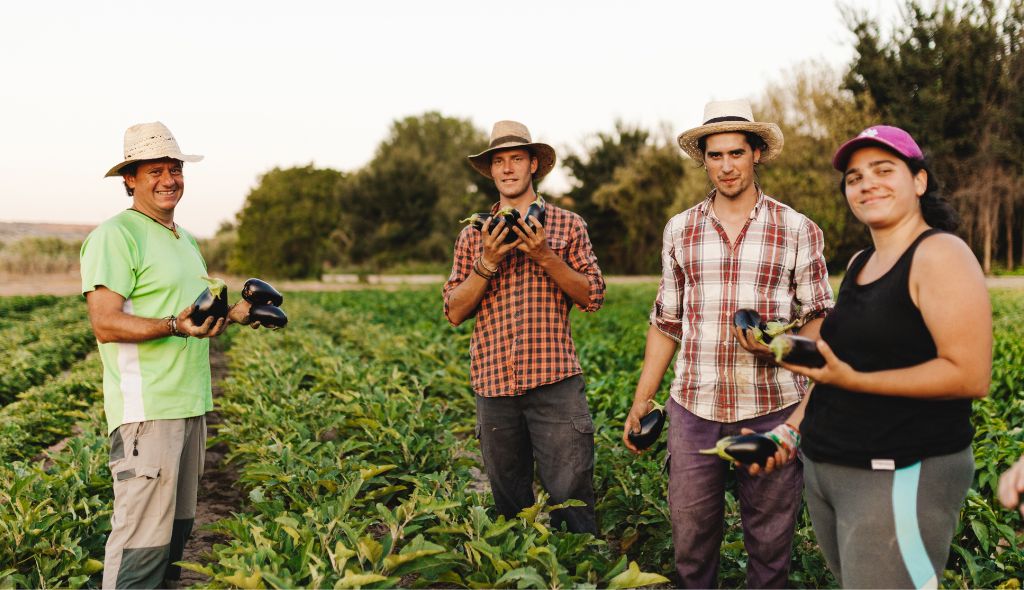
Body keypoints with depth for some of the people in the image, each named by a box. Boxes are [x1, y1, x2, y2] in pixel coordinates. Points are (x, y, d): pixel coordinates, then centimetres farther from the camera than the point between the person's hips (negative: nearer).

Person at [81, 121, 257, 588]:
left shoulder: (185, 241, 20)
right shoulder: (115, 236, -8)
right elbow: (105, 323, -16)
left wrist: (233, 315, 12)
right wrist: (174, 326, -29)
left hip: (190, 403, 9)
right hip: (146, 407, -9)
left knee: (176, 526, 15)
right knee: (144, 534, -8)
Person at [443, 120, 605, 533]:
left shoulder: (567, 224, 8)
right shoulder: (474, 234, 13)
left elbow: (593, 297, 1)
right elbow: (455, 312, 6)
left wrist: (544, 255, -11)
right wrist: (487, 263, -9)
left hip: (555, 380, -2)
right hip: (494, 384, 3)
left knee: (571, 495, -3)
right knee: (510, 505, 12)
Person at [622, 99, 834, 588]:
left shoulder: (798, 231, 0)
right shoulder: (680, 230, 7)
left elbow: (819, 317, 5)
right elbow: (666, 323, 11)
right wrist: (641, 400, 7)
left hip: (772, 412, -1)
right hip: (694, 408, 2)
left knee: (770, 544, 10)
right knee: (690, 539, 9)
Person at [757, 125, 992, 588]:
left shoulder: (939, 255, -10)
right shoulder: (859, 262, 13)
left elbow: (970, 377, -19)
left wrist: (852, 380, -24)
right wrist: (795, 426, 10)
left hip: (902, 474, -8)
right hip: (823, 465, 8)